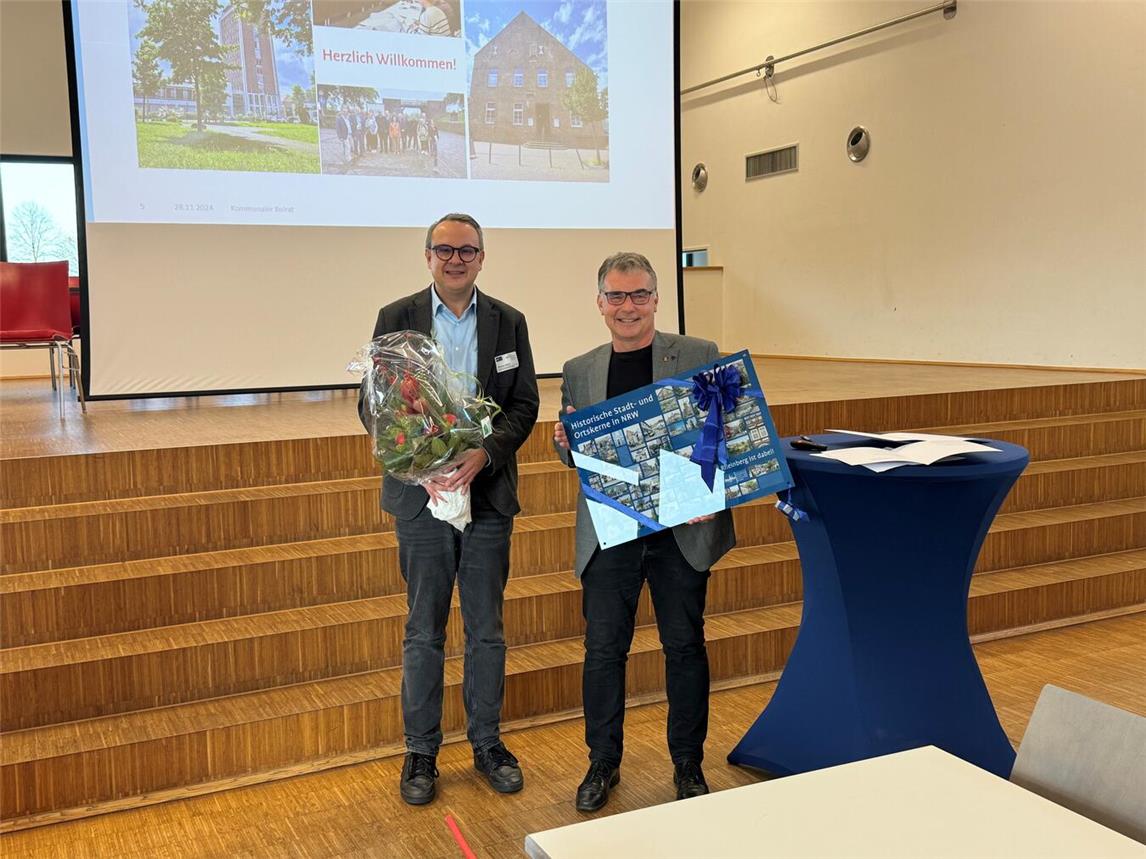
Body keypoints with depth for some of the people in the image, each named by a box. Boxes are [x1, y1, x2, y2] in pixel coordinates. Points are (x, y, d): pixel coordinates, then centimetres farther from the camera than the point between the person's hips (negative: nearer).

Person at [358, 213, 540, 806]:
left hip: (488, 493, 1)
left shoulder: (508, 323, 5)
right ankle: (420, 751, 21)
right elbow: (373, 405, -1)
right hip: (421, 496, -1)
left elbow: (524, 404, 2)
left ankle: (487, 742, 25)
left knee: (486, 629, 11)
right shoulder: (397, 318, 1)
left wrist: (484, 453, -16)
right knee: (424, 632, 8)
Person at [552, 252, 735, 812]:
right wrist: (565, 443, -10)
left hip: (682, 528, -1)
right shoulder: (578, 372, 8)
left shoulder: (700, 357, 0)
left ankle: (688, 766, 26)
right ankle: (603, 764, 24)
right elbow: (576, 458, 13)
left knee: (685, 647, 9)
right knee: (603, 649, 6)